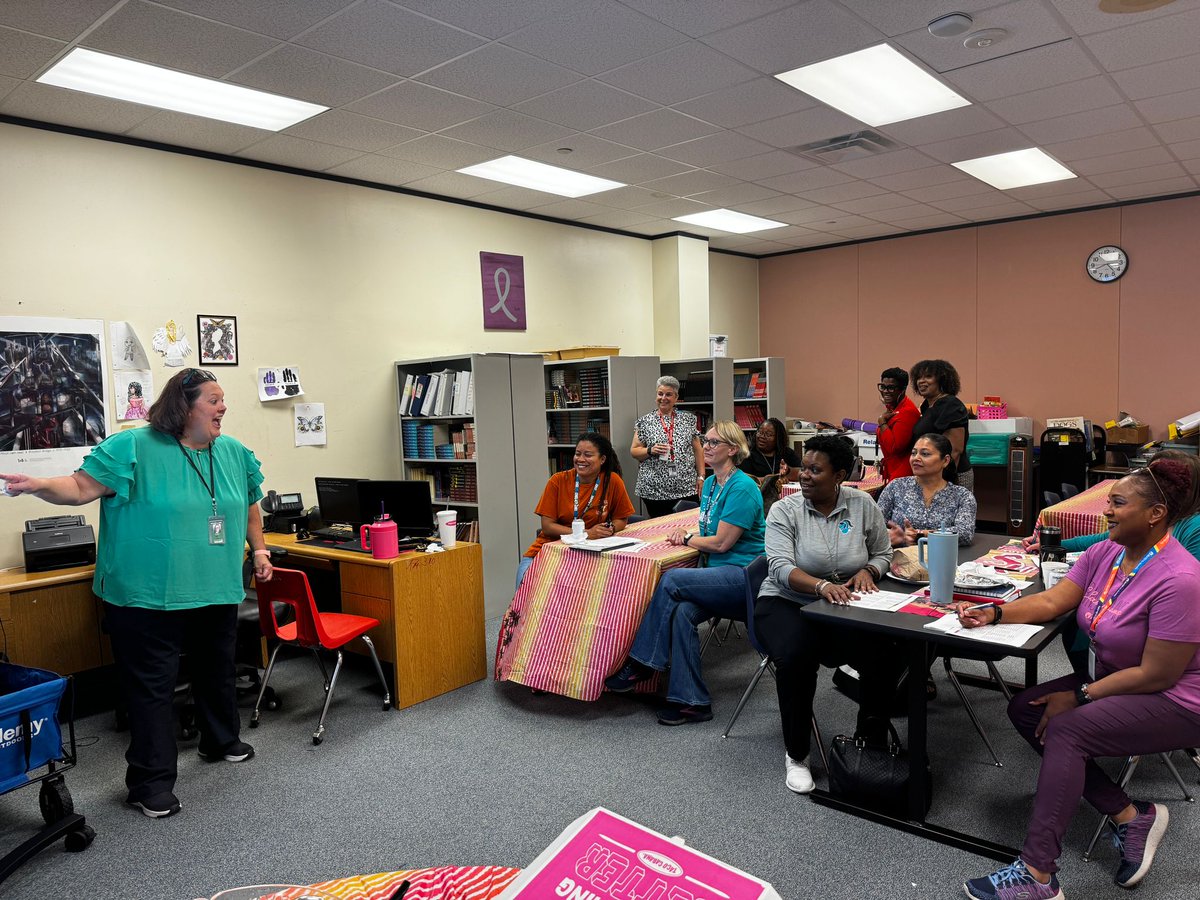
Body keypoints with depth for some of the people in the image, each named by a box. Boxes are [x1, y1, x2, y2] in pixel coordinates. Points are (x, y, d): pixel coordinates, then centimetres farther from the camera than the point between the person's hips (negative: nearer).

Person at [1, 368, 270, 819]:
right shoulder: (134, 448, -11)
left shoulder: (235, 454, 5)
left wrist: (259, 548, 15)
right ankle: (152, 782, 15)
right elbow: (82, 487, -14)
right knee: (151, 687, 3)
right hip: (149, 597, -5)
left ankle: (221, 741, 42)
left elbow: (250, 506, 17)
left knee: (217, 671, 21)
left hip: (217, 594, 6)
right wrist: (38, 485, -31)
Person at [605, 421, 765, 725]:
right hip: (721, 575, 8)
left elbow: (722, 542, -15)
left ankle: (640, 664, -14)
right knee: (682, 612, -24)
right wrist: (690, 533, 4)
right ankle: (692, 702, -20)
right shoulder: (710, 483, 15)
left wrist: (687, 539, 0)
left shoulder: (742, 488, -13)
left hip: (744, 575, -8)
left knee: (672, 580, -26)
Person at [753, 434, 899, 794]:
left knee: (888, 656, -24)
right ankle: (796, 755, -10)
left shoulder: (863, 504, 2)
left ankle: (870, 737, 6)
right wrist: (821, 586, -37)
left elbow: (883, 553, 12)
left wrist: (867, 571, -12)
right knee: (796, 657, -34)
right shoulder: (784, 510, -7)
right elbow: (781, 568, -19)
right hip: (787, 602, -2)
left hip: (842, 606, 3)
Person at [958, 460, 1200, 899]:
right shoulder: (1105, 553, -2)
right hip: (1114, 679, 9)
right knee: (1024, 709, -4)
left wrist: (1079, 696, -19)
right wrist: (993, 612, -20)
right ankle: (1130, 816, 0)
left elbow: (1156, 676, -24)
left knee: (1065, 729, -27)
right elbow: (1052, 601, -4)